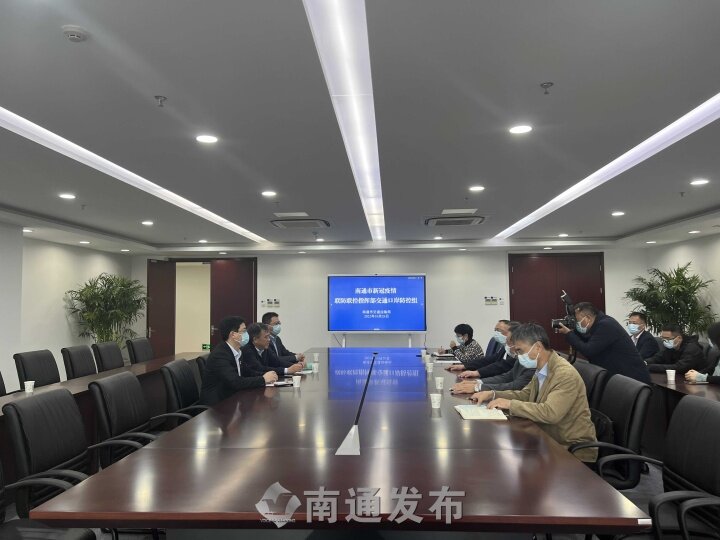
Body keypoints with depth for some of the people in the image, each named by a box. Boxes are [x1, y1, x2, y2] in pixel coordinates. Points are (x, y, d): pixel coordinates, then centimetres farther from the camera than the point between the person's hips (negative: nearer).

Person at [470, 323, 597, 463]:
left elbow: (550, 413, -33)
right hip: (550, 440, 7)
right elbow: (525, 395, 15)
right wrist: (493, 394, 0)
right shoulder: (541, 370, 4)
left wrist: (510, 404, -25)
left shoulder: (566, 374, -23)